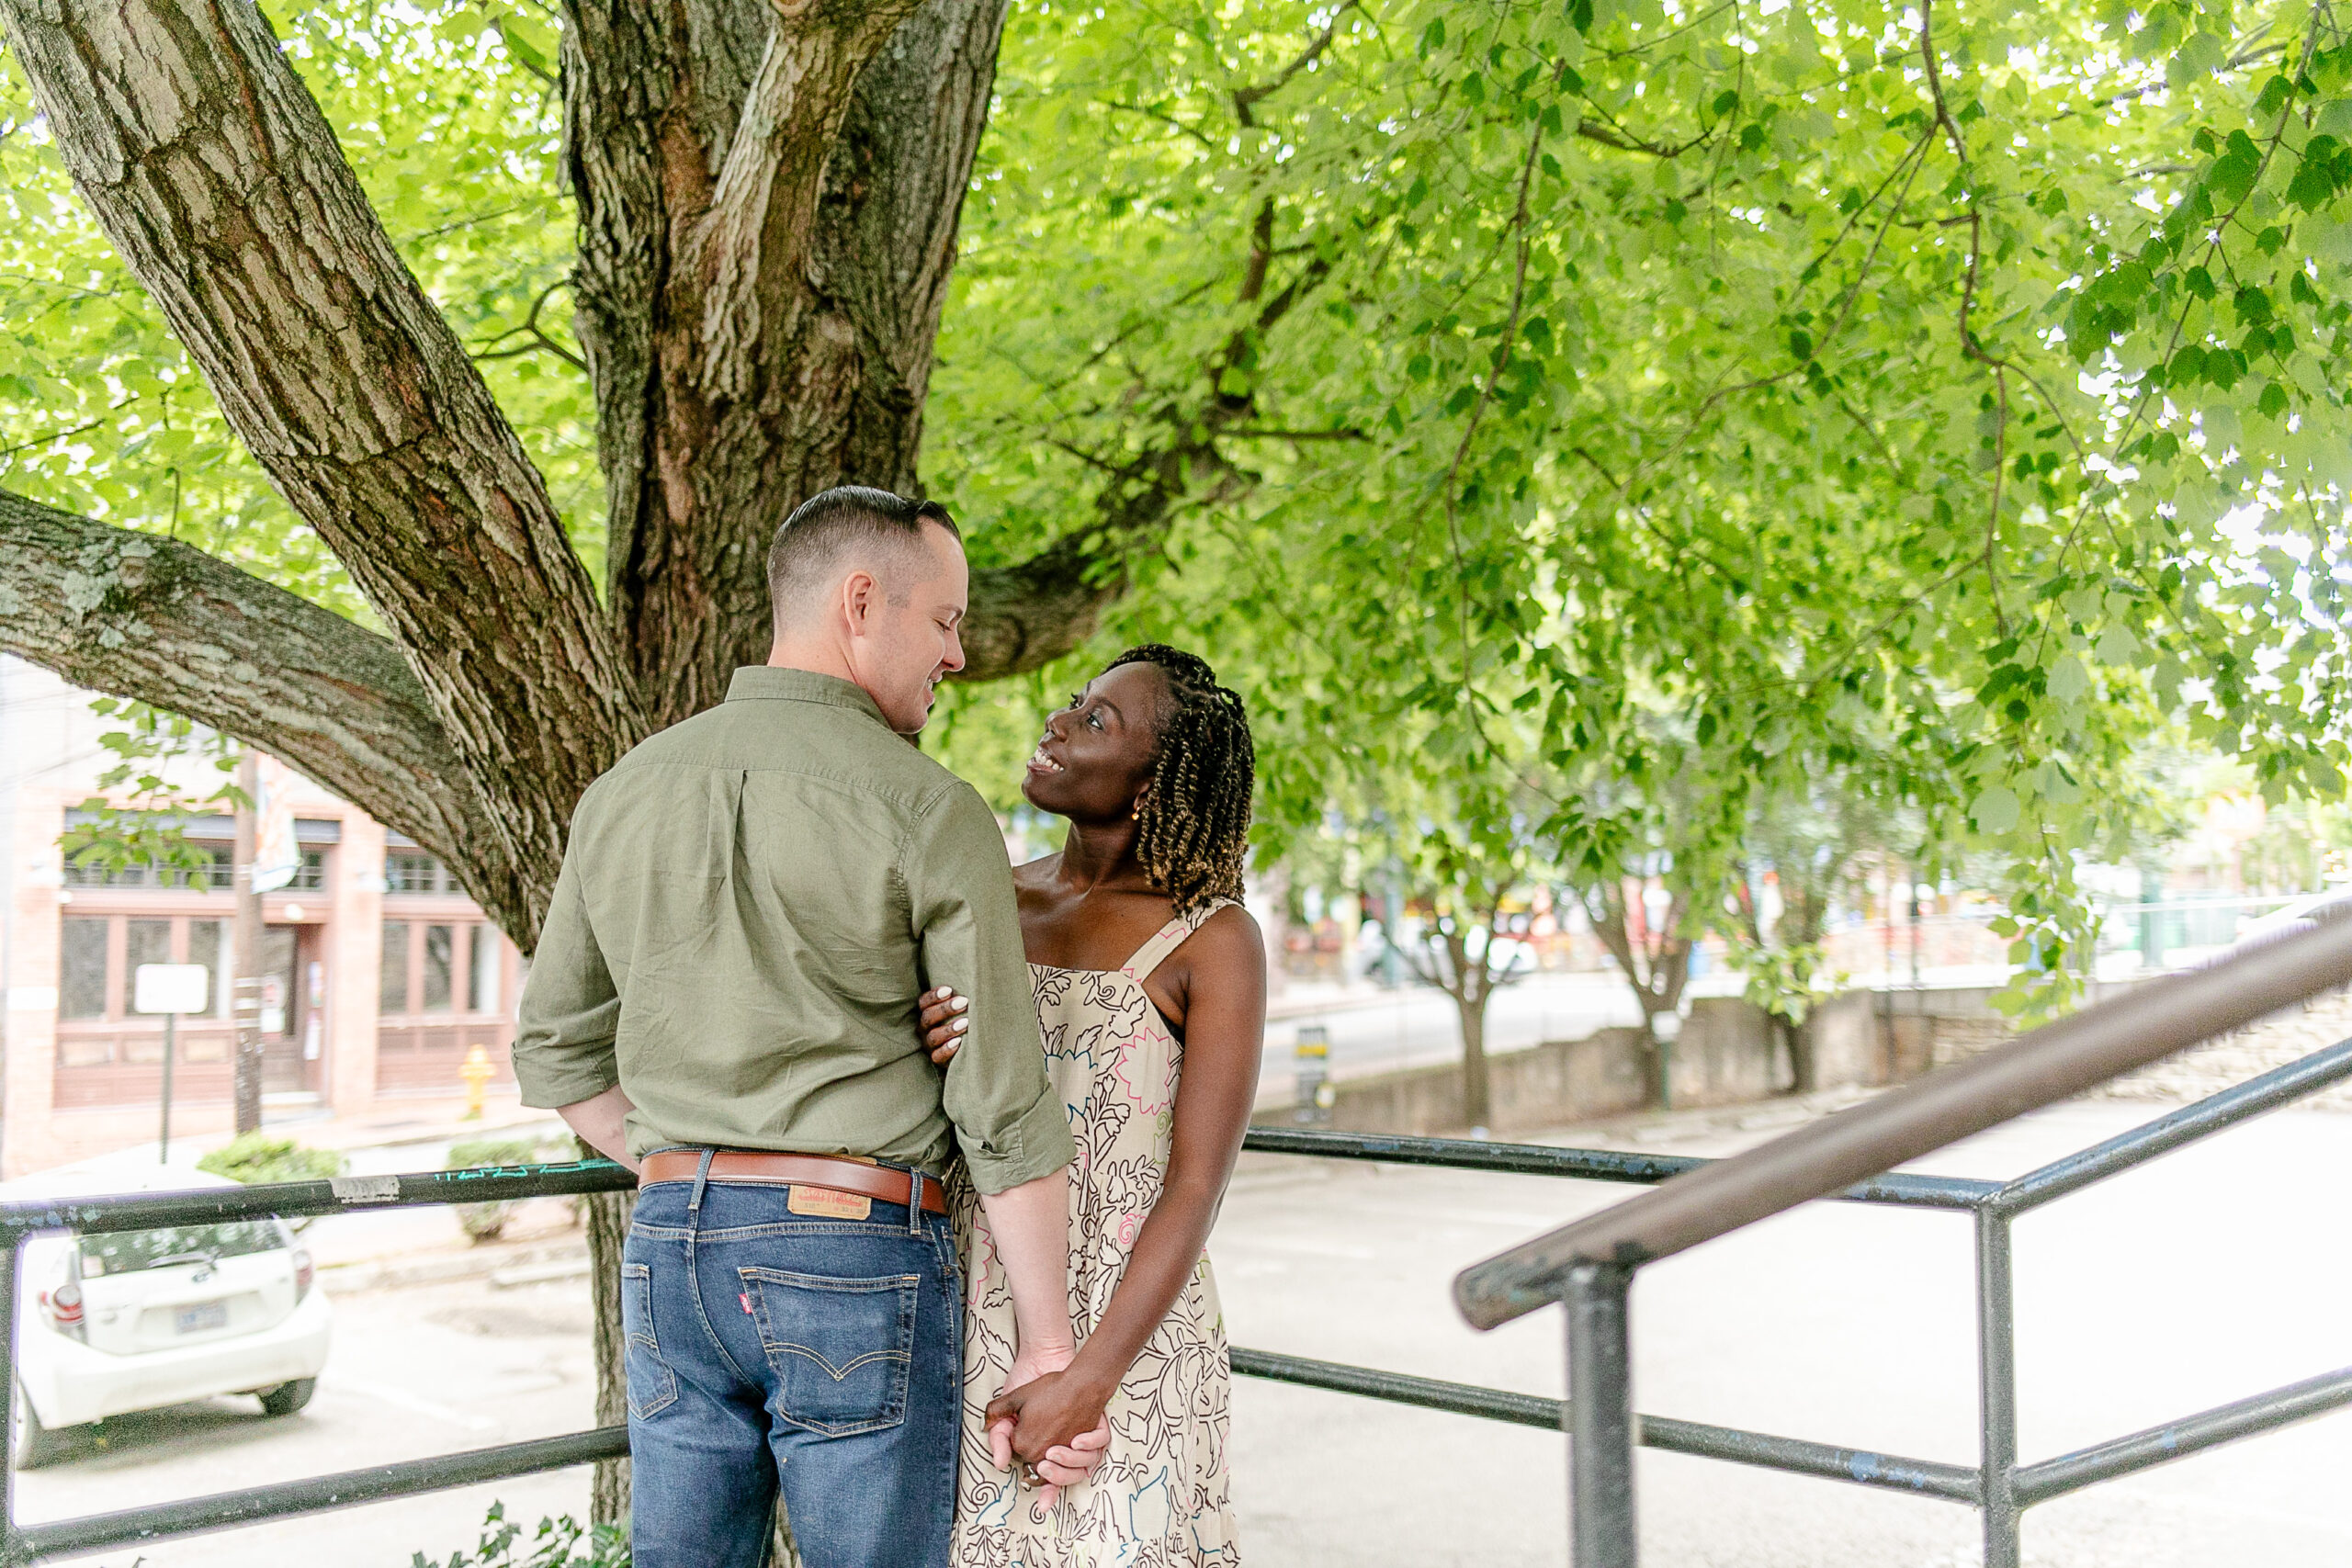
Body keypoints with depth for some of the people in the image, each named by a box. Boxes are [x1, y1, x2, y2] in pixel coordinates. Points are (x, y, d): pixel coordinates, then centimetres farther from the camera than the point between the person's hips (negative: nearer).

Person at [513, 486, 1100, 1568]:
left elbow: (557, 1053, 13)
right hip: (859, 1260, -5)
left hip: (669, 1249, 5)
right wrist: (1046, 1347, -4)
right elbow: (1001, 1104, -10)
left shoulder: (623, 793, 6)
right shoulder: (932, 814, -11)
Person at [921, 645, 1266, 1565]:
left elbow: (1199, 1183, -11)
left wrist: (1087, 1380, -17)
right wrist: (918, 1058, -12)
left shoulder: (1215, 940, -7)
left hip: (1125, 1331, -4)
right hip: (977, 1317, 4)